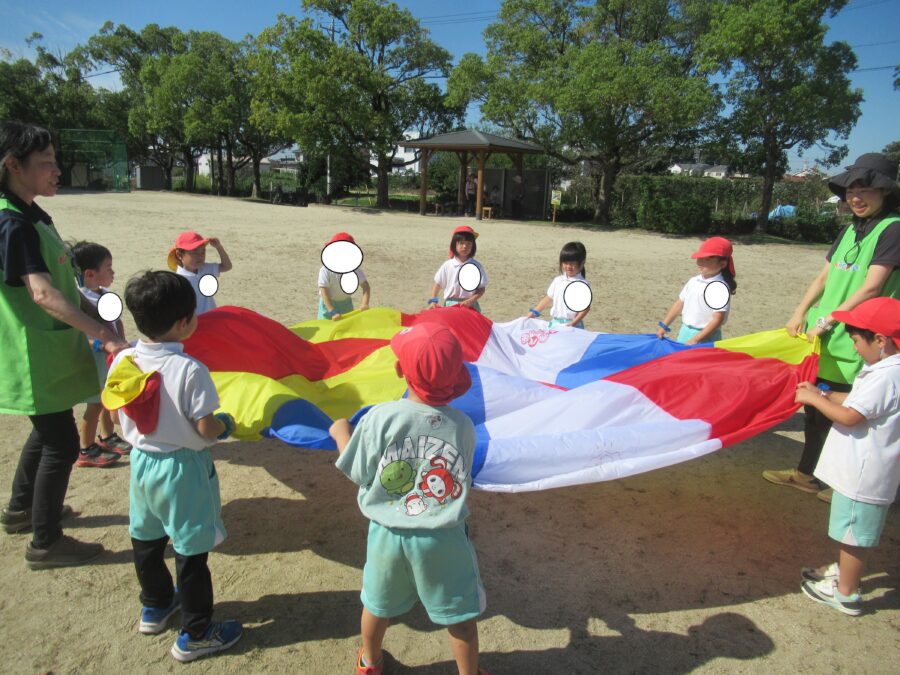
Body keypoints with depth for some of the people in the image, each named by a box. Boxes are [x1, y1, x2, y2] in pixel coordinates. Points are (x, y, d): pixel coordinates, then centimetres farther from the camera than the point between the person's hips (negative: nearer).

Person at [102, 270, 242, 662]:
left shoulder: (123, 361, -7)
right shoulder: (190, 370, -26)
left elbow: (119, 410, 4)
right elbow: (206, 429, -22)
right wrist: (225, 424, -1)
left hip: (141, 460, 7)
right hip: (182, 468, -7)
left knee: (146, 539, 24)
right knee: (191, 552, 7)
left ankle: (155, 607, 46)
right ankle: (195, 635, 21)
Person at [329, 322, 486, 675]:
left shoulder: (380, 417, -19)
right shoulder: (462, 425, -13)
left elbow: (359, 474, -9)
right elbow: (462, 480, -1)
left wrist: (341, 434, 8)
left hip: (388, 533, 1)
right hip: (443, 539, -1)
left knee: (378, 603, 27)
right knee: (459, 611, 20)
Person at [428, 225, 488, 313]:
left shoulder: (476, 266, -2)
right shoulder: (447, 265, 1)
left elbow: (481, 289, -1)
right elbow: (438, 284, 10)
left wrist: (470, 301, -16)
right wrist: (433, 301, -1)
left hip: (470, 306, -1)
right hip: (450, 305, 1)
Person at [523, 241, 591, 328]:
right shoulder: (557, 281, 8)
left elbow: (586, 307, -8)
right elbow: (549, 298, 16)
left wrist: (574, 323, -18)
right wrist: (534, 312, 12)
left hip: (573, 325, -5)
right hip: (554, 323, 5)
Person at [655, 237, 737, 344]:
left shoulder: (720, 287, -18)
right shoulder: (693, 281, 6)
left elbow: (717, 320, -21)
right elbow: (679, 303, 15)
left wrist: (695, 340, -24)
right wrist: (664, 327, 12)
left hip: (705, 338, -8)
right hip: (685, 332, 8)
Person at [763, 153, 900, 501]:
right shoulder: (851, 230, 12)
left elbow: (871, 287, -18)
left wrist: (826, 322, -19)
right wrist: (801, 312, 0)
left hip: (855, 345, -7)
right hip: (823, 340, 8)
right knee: (816, 409, 17)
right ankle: (805, 473, 32)